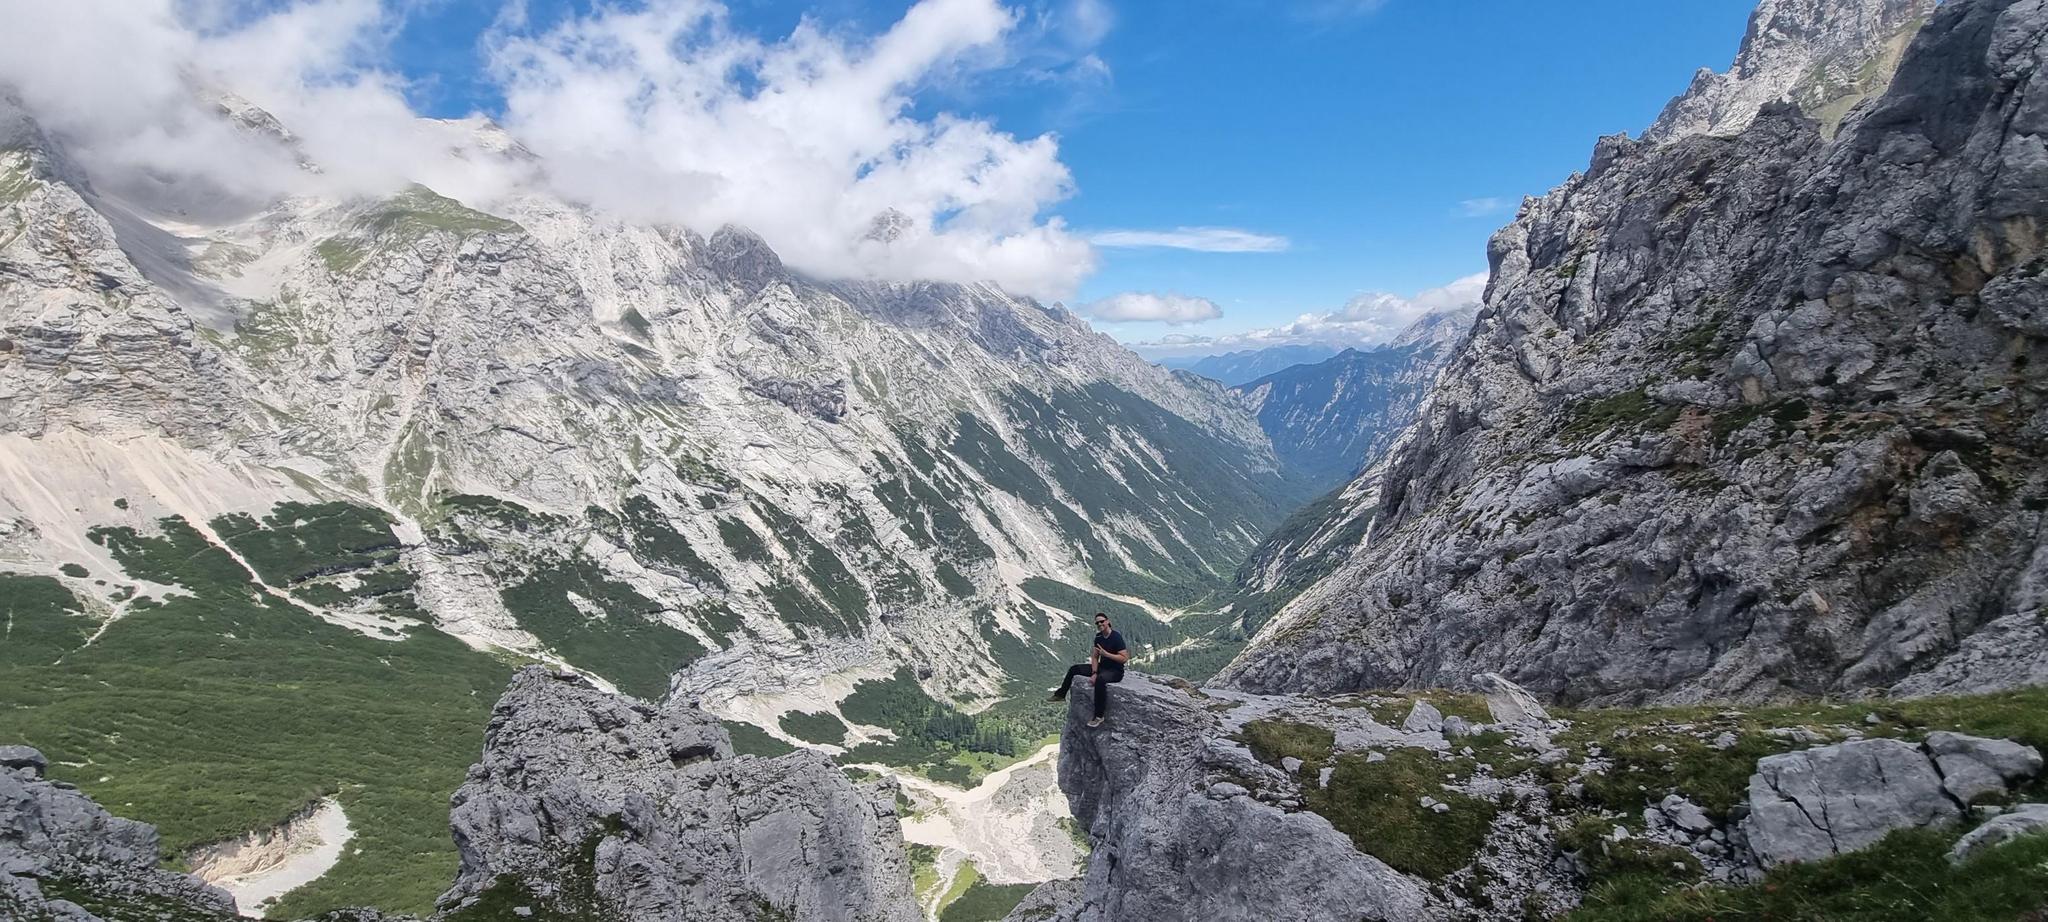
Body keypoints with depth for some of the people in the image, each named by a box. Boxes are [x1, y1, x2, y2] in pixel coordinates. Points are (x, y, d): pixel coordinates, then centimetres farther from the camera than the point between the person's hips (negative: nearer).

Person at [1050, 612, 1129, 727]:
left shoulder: (1116, 637, -19)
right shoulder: (1098, 637, 4)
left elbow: (1124, 658, -23)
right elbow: (1095, 657, 8)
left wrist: (1106, 654, -27)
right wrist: (1094, 673, -8)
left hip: (1116, 671, -8)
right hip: (1102, 667, 8)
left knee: (1100, 679, -42)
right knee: (1074, 669, 7)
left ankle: (1099, 716, -37)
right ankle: (1060, 695, 22)